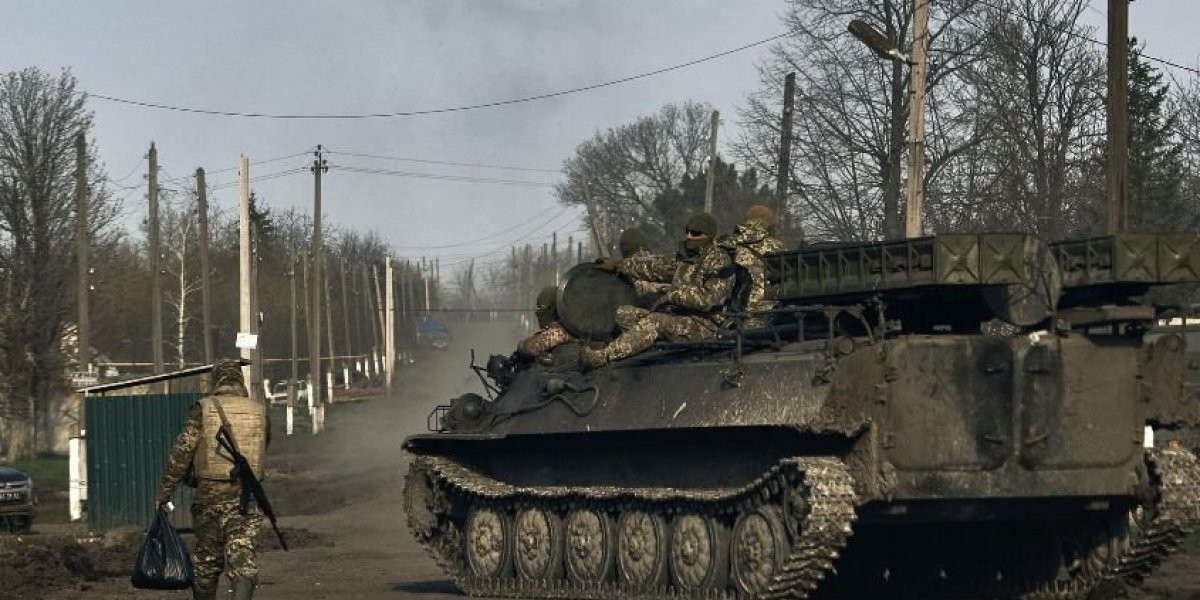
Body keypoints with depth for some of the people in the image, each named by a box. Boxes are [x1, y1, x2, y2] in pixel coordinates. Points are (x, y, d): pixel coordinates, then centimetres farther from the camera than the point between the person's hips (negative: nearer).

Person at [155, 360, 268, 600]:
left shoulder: (203, 409, -3)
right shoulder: (259, 411, 4)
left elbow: (182, 452, -6)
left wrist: (164, 490, -1)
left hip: (209, 494, -1)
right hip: (247, 497, 1)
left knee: (206, 560, 14)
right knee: (243, 557, -5)